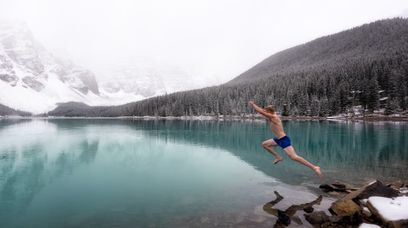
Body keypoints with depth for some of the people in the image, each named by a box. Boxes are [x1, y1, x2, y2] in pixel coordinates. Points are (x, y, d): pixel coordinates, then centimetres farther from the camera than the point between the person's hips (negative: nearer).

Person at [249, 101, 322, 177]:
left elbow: (261, 112, -18)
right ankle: (278, 157, 22)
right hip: (279, 139, 10)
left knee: (293, 157, -14)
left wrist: (252, 104, -7)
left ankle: (314, 167, -10)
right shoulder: (272, 116, 9)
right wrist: (254, 105, 16)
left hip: (284, 140, -10)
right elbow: (262, 111, 23)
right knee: (264, 144, 19)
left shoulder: (273, 117, -18)